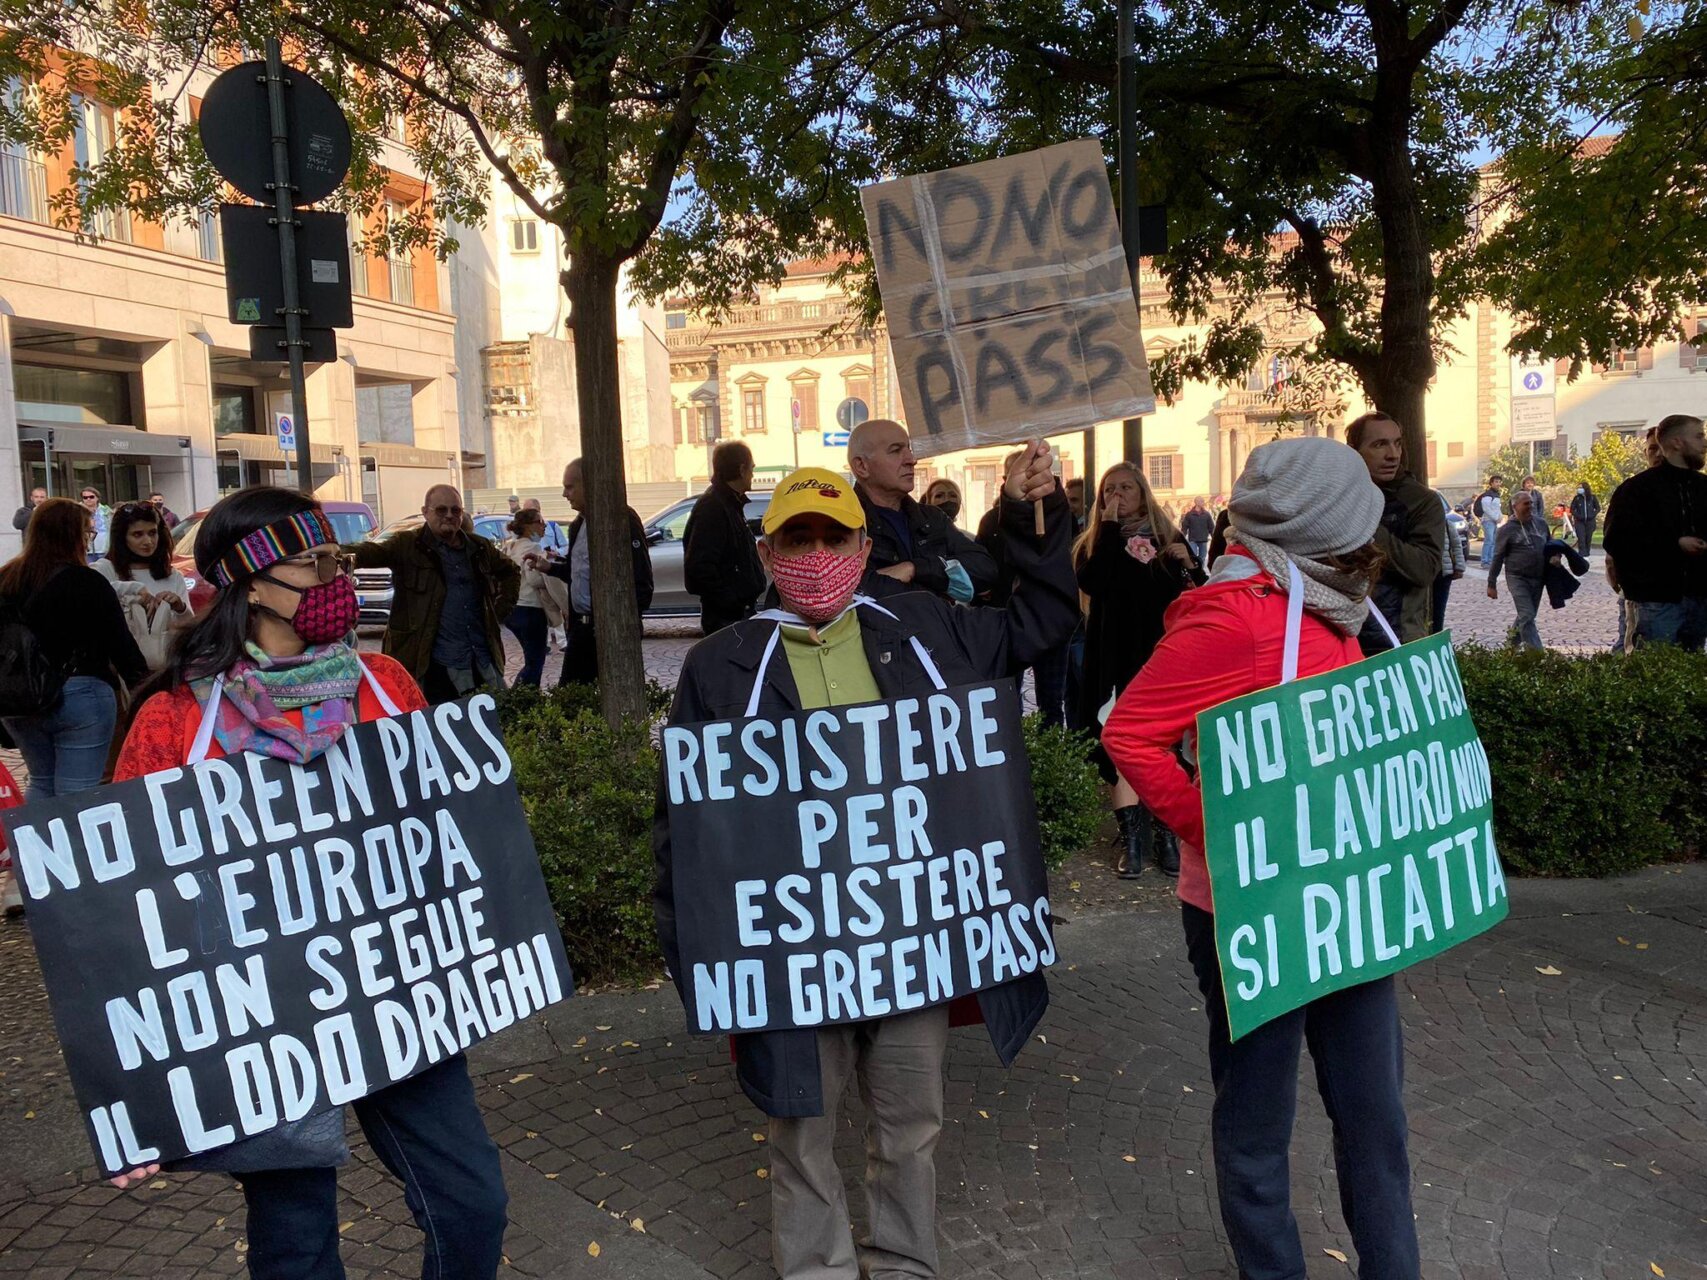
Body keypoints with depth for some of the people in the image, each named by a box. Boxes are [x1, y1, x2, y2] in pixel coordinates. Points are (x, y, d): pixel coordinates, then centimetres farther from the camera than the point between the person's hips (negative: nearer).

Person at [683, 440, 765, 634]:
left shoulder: (731, 504, 17)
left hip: (741, 612, 10)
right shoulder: (712, 507, -16)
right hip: (726, 617, -10)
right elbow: (699, 567, -25)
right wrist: (732, 601, -21)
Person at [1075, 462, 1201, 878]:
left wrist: (1187, 565, -7)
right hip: (1115, 659, -1)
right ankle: (1132, 839, -1)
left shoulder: (1169, 539, 12)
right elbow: (1091, 583, -13)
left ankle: (1167, 836, 6)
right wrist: (1110, 527, -9)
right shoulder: (1093, 543, 9)